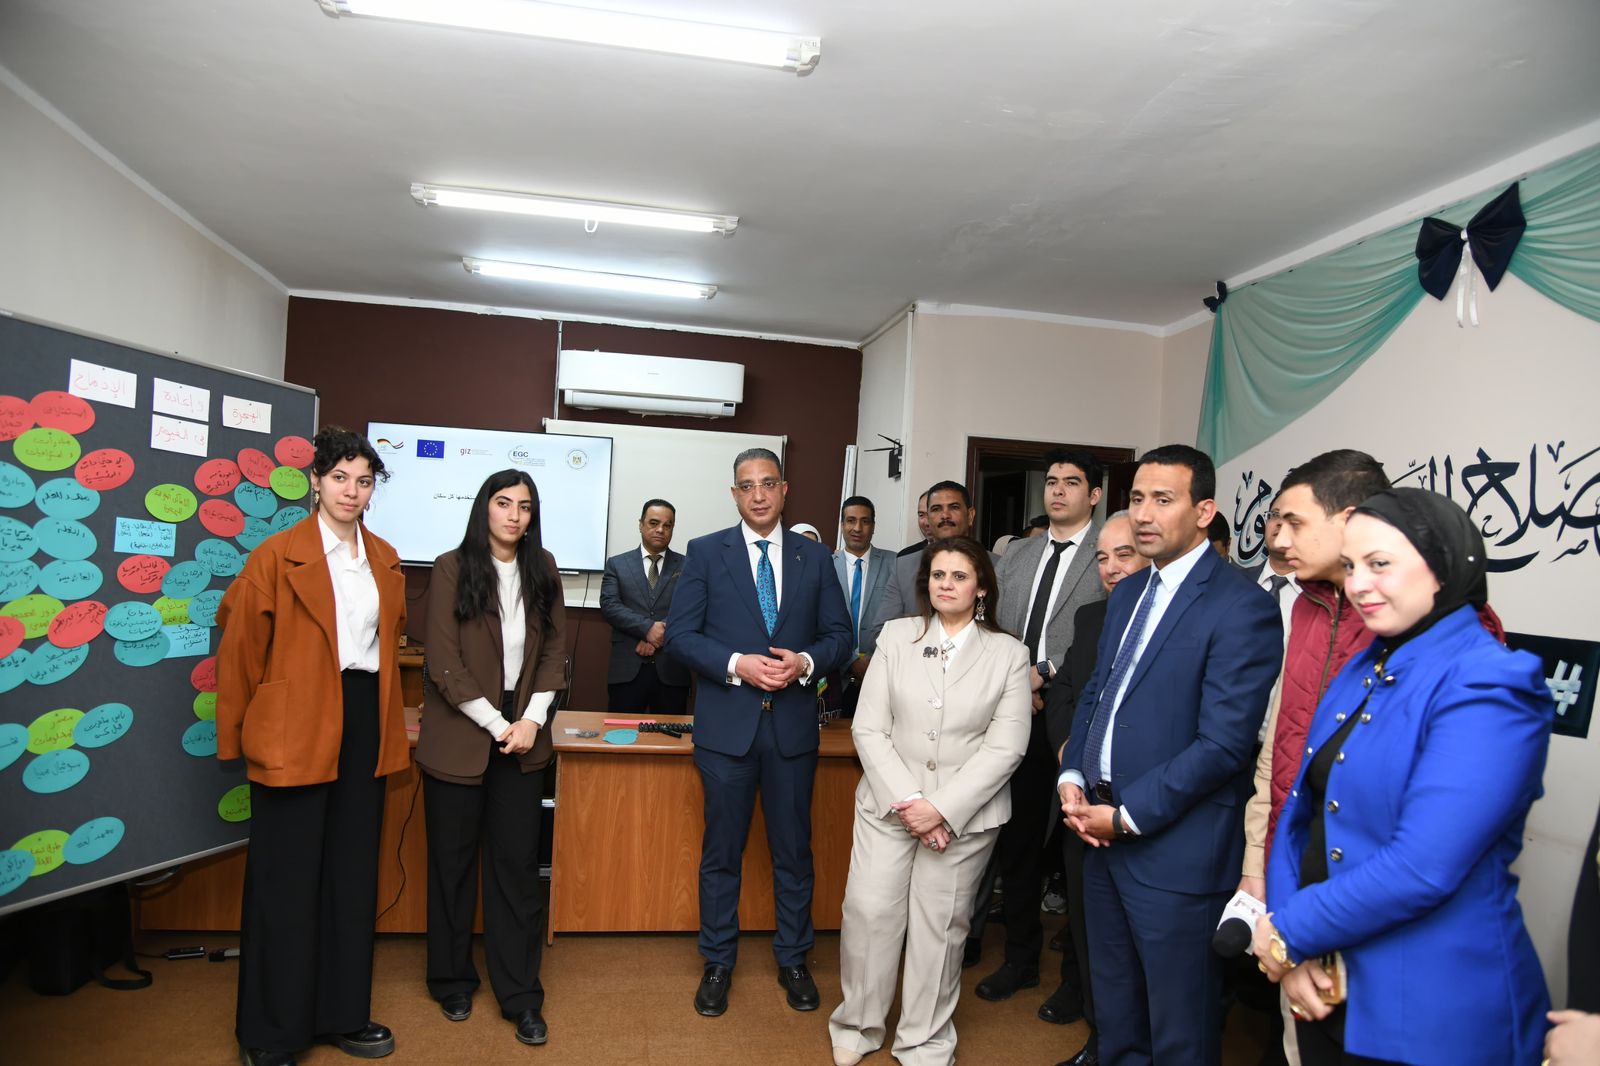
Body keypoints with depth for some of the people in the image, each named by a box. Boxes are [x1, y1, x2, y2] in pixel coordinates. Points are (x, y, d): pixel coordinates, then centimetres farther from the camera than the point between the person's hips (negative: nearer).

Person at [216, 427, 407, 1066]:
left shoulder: (385, 560, 9)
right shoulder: (277, 556, -8)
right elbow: (240, 647, -5)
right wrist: (238, 736, -2)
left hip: (366, 726, 6)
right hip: (295, 731, -5)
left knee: (353, 874, 14)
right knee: (286, 879, 5)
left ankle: (342, 1014, 29)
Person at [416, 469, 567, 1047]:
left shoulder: (542, 570, 4)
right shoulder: (451, 568, -7)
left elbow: (554, 647, 5)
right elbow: (444, 664, -11)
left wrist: (532, 719, -6)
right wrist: (497, 726, -12)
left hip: (522, 737, 3)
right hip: (459, 735, -2)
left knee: (517, 863, 6)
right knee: (453, 862, 11)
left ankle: (520, 996, 17)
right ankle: (452, 980, 31)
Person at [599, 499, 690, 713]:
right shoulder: (617, 564, 10)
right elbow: (609, 605, -2)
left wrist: (659, 635, -13)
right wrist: (647, 627, -14)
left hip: (671, 670, 0)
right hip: (627, 670, 0)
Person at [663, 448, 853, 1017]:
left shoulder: (815, 557, 5)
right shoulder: (705, 552, -1)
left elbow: (840, 635, 6)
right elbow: (681, 633, -5)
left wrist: (805, 662, -14)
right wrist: (737, 664, -19)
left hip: (793, 724, 2)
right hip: (726, 724, -1)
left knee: (794, 849, 13)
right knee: (721, 850, 11)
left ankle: (793, 960, 32)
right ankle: (718, 963, 29)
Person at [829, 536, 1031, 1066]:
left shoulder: (1008, 655, -1)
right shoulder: (896, 636, 1)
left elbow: (1004, 748, -6)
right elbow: (868, 728, -2)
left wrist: (942, 807, -14)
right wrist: (906, 800, -12)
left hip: (965, 814, -1)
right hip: (888, 803, 1)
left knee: (941, 925, 8)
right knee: (868, 912, 3)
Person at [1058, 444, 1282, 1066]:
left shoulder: (1241, 606, -16)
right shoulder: (1129, 593, 11)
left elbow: (1222, 743, -20)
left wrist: (1127, 816, -16)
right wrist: (1073, 776, 1)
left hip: (1175, 849, -7)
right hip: (1104, 833, 8)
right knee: (1115, 1015, 23)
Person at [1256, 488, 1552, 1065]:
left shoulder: (1489, 686, -18)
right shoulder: (1361, 671, 5)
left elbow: (1421, 870, -26)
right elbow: (1300, 812, 3)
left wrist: (1288, 932, -15)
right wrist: (1292, 951, -9)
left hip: (1428, 1015, -6)